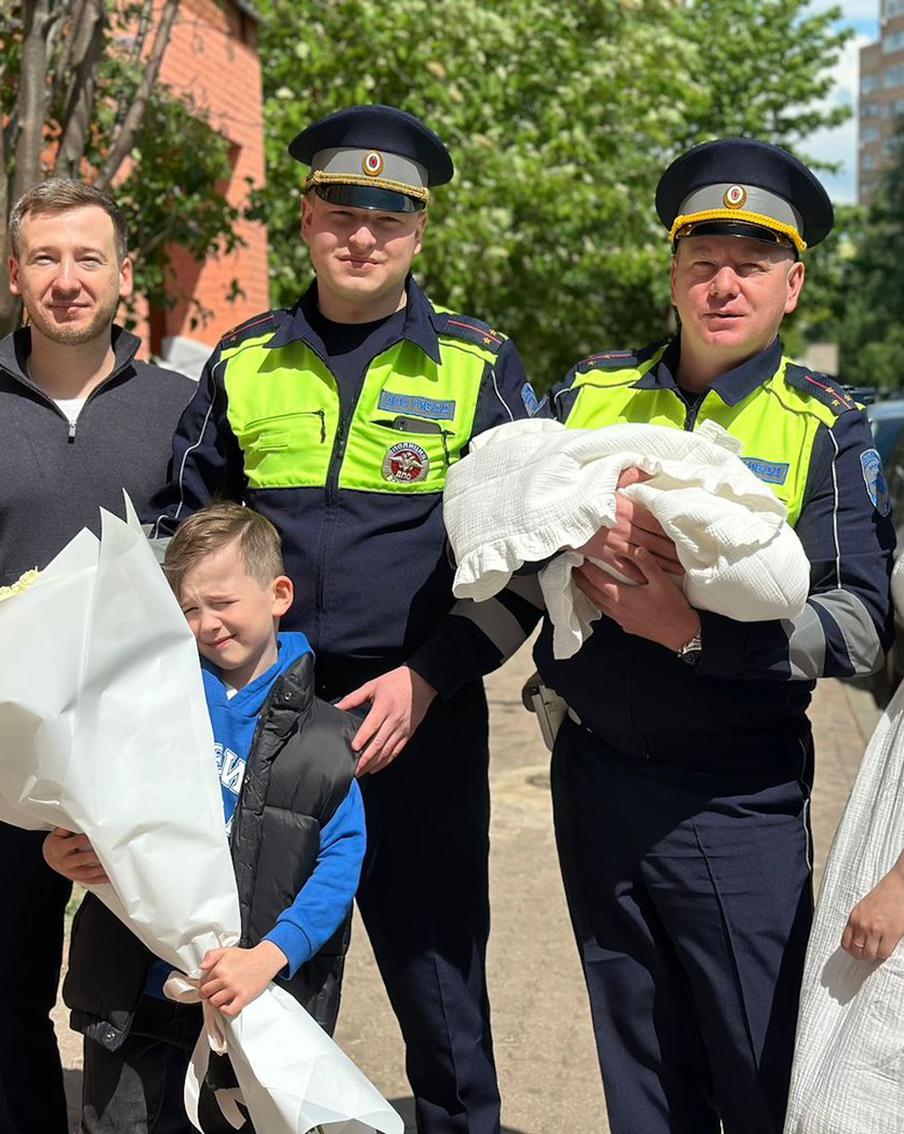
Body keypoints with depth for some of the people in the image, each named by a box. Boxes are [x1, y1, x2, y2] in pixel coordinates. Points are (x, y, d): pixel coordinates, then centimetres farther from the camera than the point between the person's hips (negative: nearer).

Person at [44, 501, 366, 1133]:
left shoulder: (323, 736, -4)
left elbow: (341, 862, -10)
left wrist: (269, 956, -22)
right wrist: (61, 852, -13)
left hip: (250, 1007, -2)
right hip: (132, 999, 2)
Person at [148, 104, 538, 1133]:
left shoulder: (480, 366, 1)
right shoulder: (243, 363, 8)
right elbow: (180, 527, 16)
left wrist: (429, 677, -10)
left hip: (420, 717, -2)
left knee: (436, 969, 7)